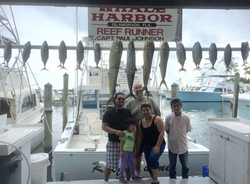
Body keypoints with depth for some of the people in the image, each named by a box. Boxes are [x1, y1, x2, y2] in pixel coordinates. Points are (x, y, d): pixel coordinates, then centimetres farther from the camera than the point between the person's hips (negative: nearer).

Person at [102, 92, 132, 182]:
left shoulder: (128, 112, 12)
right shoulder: (109, 113, -2)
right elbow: (104, 126, -8)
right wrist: (116, 131, -22)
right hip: (113, 142, -4)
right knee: (109, 164, 0)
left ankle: (128, 180, 28)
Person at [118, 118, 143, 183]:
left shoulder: (133, 133, 12)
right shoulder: (124, 133, -10)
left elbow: (134, 140, 12)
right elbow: (121, 142, -10)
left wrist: (135, 132, 5)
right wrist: (121, 151, -14)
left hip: (131, 151, 7)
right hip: (125, 150, -7)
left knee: (132, 164, 16)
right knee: (123, 164, 0)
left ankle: (133, 175, 30)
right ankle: (121, 176, 14)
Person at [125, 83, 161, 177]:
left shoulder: (150, 100, 6)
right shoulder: (130, 103, 4)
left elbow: (158, 114, 6)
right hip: (137, 133, 0)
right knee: (137, 153, 8)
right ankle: (137, 172, 26)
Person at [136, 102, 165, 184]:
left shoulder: (157, 119, -12)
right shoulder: (140, 123, 5)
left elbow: (162, 133, -17)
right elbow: (140, 136, 10)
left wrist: (157, 146, -21)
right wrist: (137, 148, 9)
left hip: (158, 144, -6)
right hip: (147, 145, 6)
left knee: (153, 158, -29)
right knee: (149, 164, 7)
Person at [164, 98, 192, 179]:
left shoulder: (186, 118, -12)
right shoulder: (168, 118, -12)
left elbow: (187, 130, 1)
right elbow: (167, 130, 1)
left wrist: (181, 136, -2)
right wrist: (173, 137, -3)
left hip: (183, 146, 0)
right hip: (172, 146, 0)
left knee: (185, 166, 14)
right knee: (172, 166, 15)